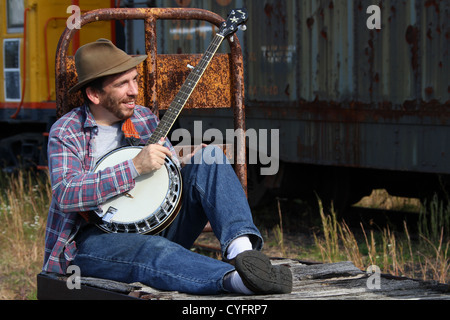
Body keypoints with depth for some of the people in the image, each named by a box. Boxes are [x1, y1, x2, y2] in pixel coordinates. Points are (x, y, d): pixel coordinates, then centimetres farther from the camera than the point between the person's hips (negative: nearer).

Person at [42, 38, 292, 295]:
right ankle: (238, 279, -65)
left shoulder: (145, 119, 13)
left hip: (155, 224, 6)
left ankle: (241, 247, -36)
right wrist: (135, 167, -24)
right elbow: (66, 194, -20)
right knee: (152, 249, -40)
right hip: (95, 239, -5)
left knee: (210, 159, -12)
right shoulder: (67, 132, -3)